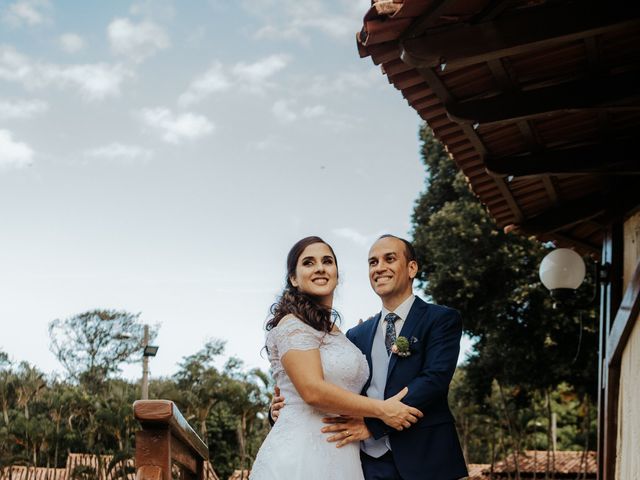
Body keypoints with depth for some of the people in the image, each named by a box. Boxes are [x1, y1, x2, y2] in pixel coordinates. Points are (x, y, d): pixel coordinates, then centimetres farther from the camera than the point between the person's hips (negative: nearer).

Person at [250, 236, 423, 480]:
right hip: (301, 456, -8)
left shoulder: (335, 332, 19)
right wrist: (381, 409, -12)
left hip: (339, 458, 8)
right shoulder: (292, 324, -8)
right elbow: (313, 391, -18)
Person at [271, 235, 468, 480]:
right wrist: (288, 407, -9)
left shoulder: (442, 320, -1)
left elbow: (434, 378, -14)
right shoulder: (357, 335, 14)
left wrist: (373, 424, -22)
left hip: (425, 460, -4)